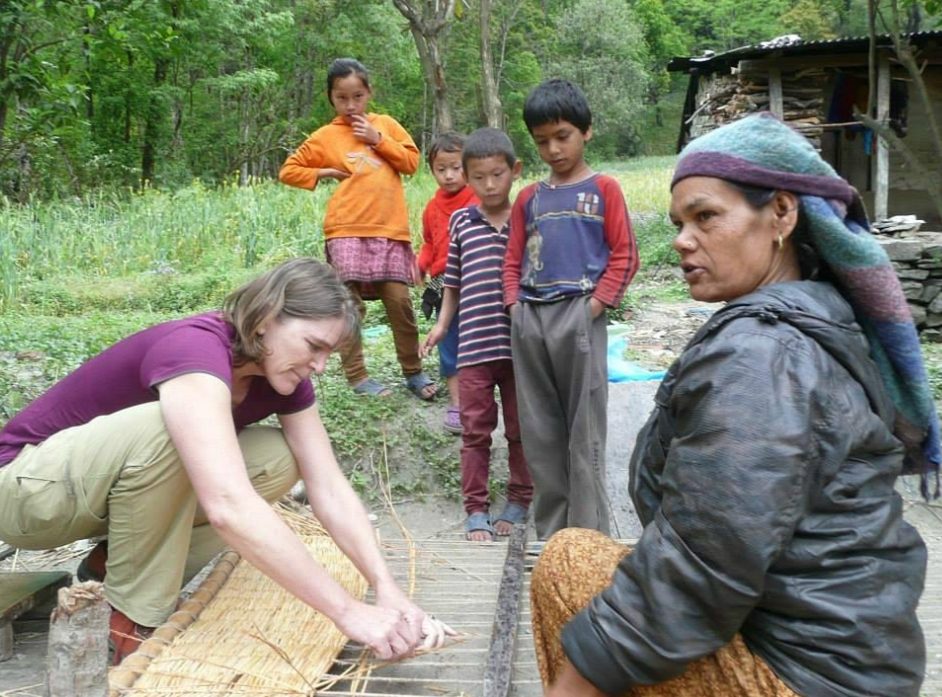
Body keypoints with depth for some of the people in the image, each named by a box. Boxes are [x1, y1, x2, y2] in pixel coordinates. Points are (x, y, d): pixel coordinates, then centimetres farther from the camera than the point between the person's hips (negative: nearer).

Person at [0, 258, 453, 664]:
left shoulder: (282, 376, -8)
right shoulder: (194, 348, -34)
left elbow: (330, 490, -12)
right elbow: (228, 505, -47)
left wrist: (387, 590, -26)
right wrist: (348, 613, -45)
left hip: (128, 479, 7)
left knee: (277, 461, -11)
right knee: (166, 430, -36)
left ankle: (118, 566, 3)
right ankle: (134, 624, -16)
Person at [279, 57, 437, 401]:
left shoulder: (385, 124, 14)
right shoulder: (325, 137, 8)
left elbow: (411, 161, 7)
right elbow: (288, 171, 12)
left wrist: (377, 139, -1)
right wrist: (324, 173, 1)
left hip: (390, 229, 1)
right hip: (347, 231, -1)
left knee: (399, 300, 0)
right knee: (350, 304, -2)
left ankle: (413, 372, 12)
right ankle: (356, 375, 8)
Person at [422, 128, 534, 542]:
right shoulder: (461, 222, 6)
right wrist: (442, 324, 7)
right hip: (474, 345, 1)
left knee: (521, 429, 11)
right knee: (475, 430, 7)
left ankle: (518, 501, 27)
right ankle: (475, 509, 17)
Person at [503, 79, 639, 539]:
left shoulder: (603, 189, 5)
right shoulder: (529, 198, 16)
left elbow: (624, 256, -1)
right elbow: (514, 261, 17)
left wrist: (595, 305, -10)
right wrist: (515, 307, 1)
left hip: (578, 315, -4)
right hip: (528, 319, 5)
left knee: (585, 430, 0)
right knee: (539, 431, 9)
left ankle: (587, 534, 8)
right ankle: (549, 532, 21)